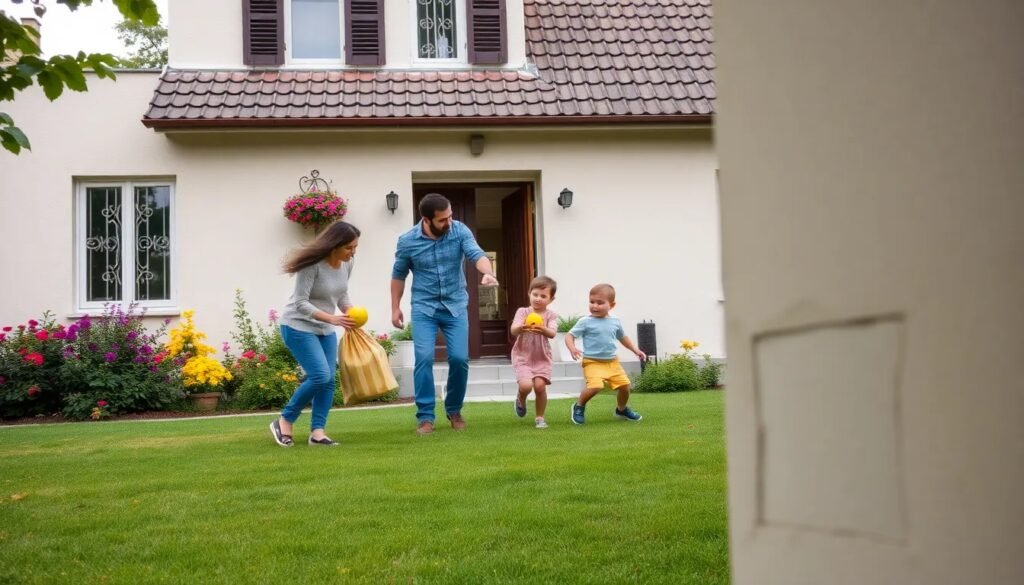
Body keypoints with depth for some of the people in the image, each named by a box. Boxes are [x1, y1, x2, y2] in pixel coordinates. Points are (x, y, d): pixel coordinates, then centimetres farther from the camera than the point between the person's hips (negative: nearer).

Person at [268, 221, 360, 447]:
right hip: (298, 326, -7)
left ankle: (317, 432, 4)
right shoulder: (313, 265, -24)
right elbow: (301, 303, -24)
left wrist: (352, 314, -8)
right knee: (320, 376, -17)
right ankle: (284, 421, 1)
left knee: (329, 380, -2)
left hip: (325, 329, 7)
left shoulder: (347, 264, -3)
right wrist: (332, 318, -34)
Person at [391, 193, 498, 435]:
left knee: (459, 358, -5)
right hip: (424, 308, -1)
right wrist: (395, 308, 6)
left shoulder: (460, 231, -9)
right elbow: (398, 275, 6)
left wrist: (488, 273, -45)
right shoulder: (407, 241, -8)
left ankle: (454, 410, 18)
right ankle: (425, 416, -2)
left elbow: (477, 254, -24)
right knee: (424, 358, -13)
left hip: (455, 306, 1)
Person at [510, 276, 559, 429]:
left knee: (540, 385, -14)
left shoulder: (551, 316, -1)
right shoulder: (522, 312, -2)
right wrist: (521, 328, -43)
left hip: (542, 358, 1)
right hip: (523, 357, -1)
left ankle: (539, 417, 8)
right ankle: (521, 400, 17)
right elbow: (513, 331, -18)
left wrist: (543, 330, -44)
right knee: (526, 385, -20)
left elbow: (552, 333, -20)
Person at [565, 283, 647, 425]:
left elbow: (623, 338, 25)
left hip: (612, 362, 5)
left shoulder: (615, 322, 7)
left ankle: (622, 410, 35)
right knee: (595, 386, -26)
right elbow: (569, 335, -7)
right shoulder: (585, 322, -8)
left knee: (624, 385, 5)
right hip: (593, 362, -5)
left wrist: (636, 350, 20)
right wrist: (572, 348, -26)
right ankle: (579, 406, 3)